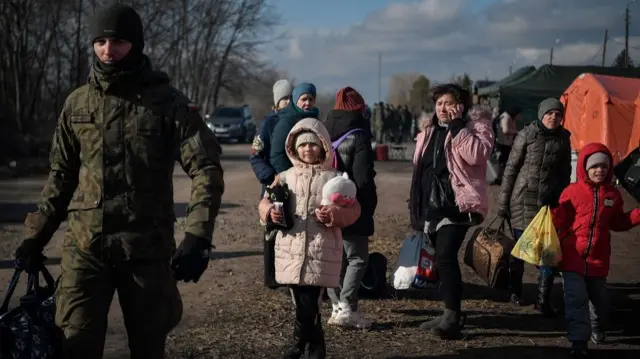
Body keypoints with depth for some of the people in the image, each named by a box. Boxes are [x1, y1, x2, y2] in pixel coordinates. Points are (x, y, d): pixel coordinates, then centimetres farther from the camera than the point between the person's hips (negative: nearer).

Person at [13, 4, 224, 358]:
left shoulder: (167, 102, -3)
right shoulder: (77, 103, 7)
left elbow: (206, 169, -9)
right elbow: (62, 175, 16)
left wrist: (197, 237, -21)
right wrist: (37, 234, 11)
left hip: (147, 248, -2)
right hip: (84, 246, 2)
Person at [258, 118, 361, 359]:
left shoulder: (334, 178, 3)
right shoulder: (285, 177, 10)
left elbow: (353, 209, -1)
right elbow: (265, 203, 11)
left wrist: (333, 215, -19)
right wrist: (270, 212, -11)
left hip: (321, 251, -3)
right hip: (291, 250, 3)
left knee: (308, 304, -8)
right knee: (303, 304, 7)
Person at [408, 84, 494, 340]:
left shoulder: (474, 125, -4)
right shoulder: (430, 131, 16)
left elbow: (477, 155, -24)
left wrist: (457, 126, -21)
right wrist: (417, 207, 21)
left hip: (457, 205, -7)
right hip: (432, 205, 8)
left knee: (445, 256, -20)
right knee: (442, 259, 12)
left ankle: (452, 318, -18)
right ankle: (450, 314, 21)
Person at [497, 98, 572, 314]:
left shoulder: (563, 139, 5)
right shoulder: (527, 135, -4)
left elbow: (564, 174, 13)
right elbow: (511, 168, -2)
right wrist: (503, 201, -3)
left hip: (550, 202, 2)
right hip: (523, 199, -2)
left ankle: (543, 299, 4)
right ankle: (515, 291, 27)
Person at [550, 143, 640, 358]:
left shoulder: (613, 195, 4)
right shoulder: (572, 192, -7)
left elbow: (618, 223, 14)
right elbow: (560, 221, -3)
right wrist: (554, 211, -23)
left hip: (598, 258, 4)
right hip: (573, 256, -4)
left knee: (599, 298, 18)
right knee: (576, 298, -10)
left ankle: (597, 328, 46)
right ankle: (579, 341, -4)